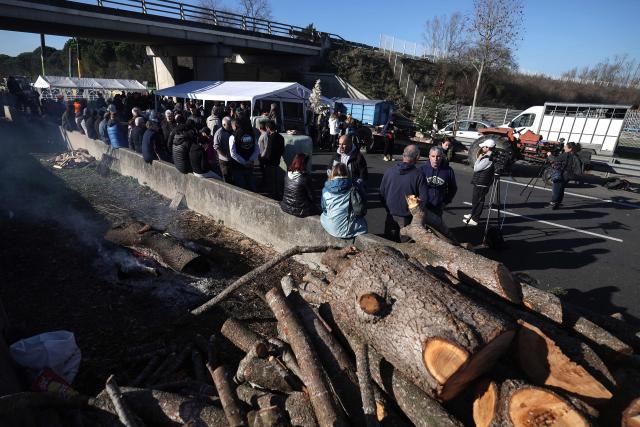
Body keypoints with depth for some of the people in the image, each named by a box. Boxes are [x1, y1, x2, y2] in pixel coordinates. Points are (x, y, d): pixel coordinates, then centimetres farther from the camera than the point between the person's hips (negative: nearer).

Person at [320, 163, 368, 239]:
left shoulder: (326, 190, -6)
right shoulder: (355, 187, -9)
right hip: (351, 229, 0)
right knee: (363, 221, 32)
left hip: (333, 229, 1)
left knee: (323, 215, 31)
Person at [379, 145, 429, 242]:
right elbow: (423, 199, -13)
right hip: (407, 217, -3)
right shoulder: (419, 176, -15)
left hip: (391, 215, 3)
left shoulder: (389, 172, -6)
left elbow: (381, 193, 1)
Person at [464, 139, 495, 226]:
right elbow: (478, 167, 15)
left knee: (478, 201, -3)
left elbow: (476, 168, -20)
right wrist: (480, 156, 8)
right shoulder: (488, 157, 10)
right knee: (475, 199, 23)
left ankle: (474, 219, 5)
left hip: (481, 184, -10)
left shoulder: (488, 159, -22)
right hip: (479, 182, 10)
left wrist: (479, 157, -12)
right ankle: (473, 214, 38)